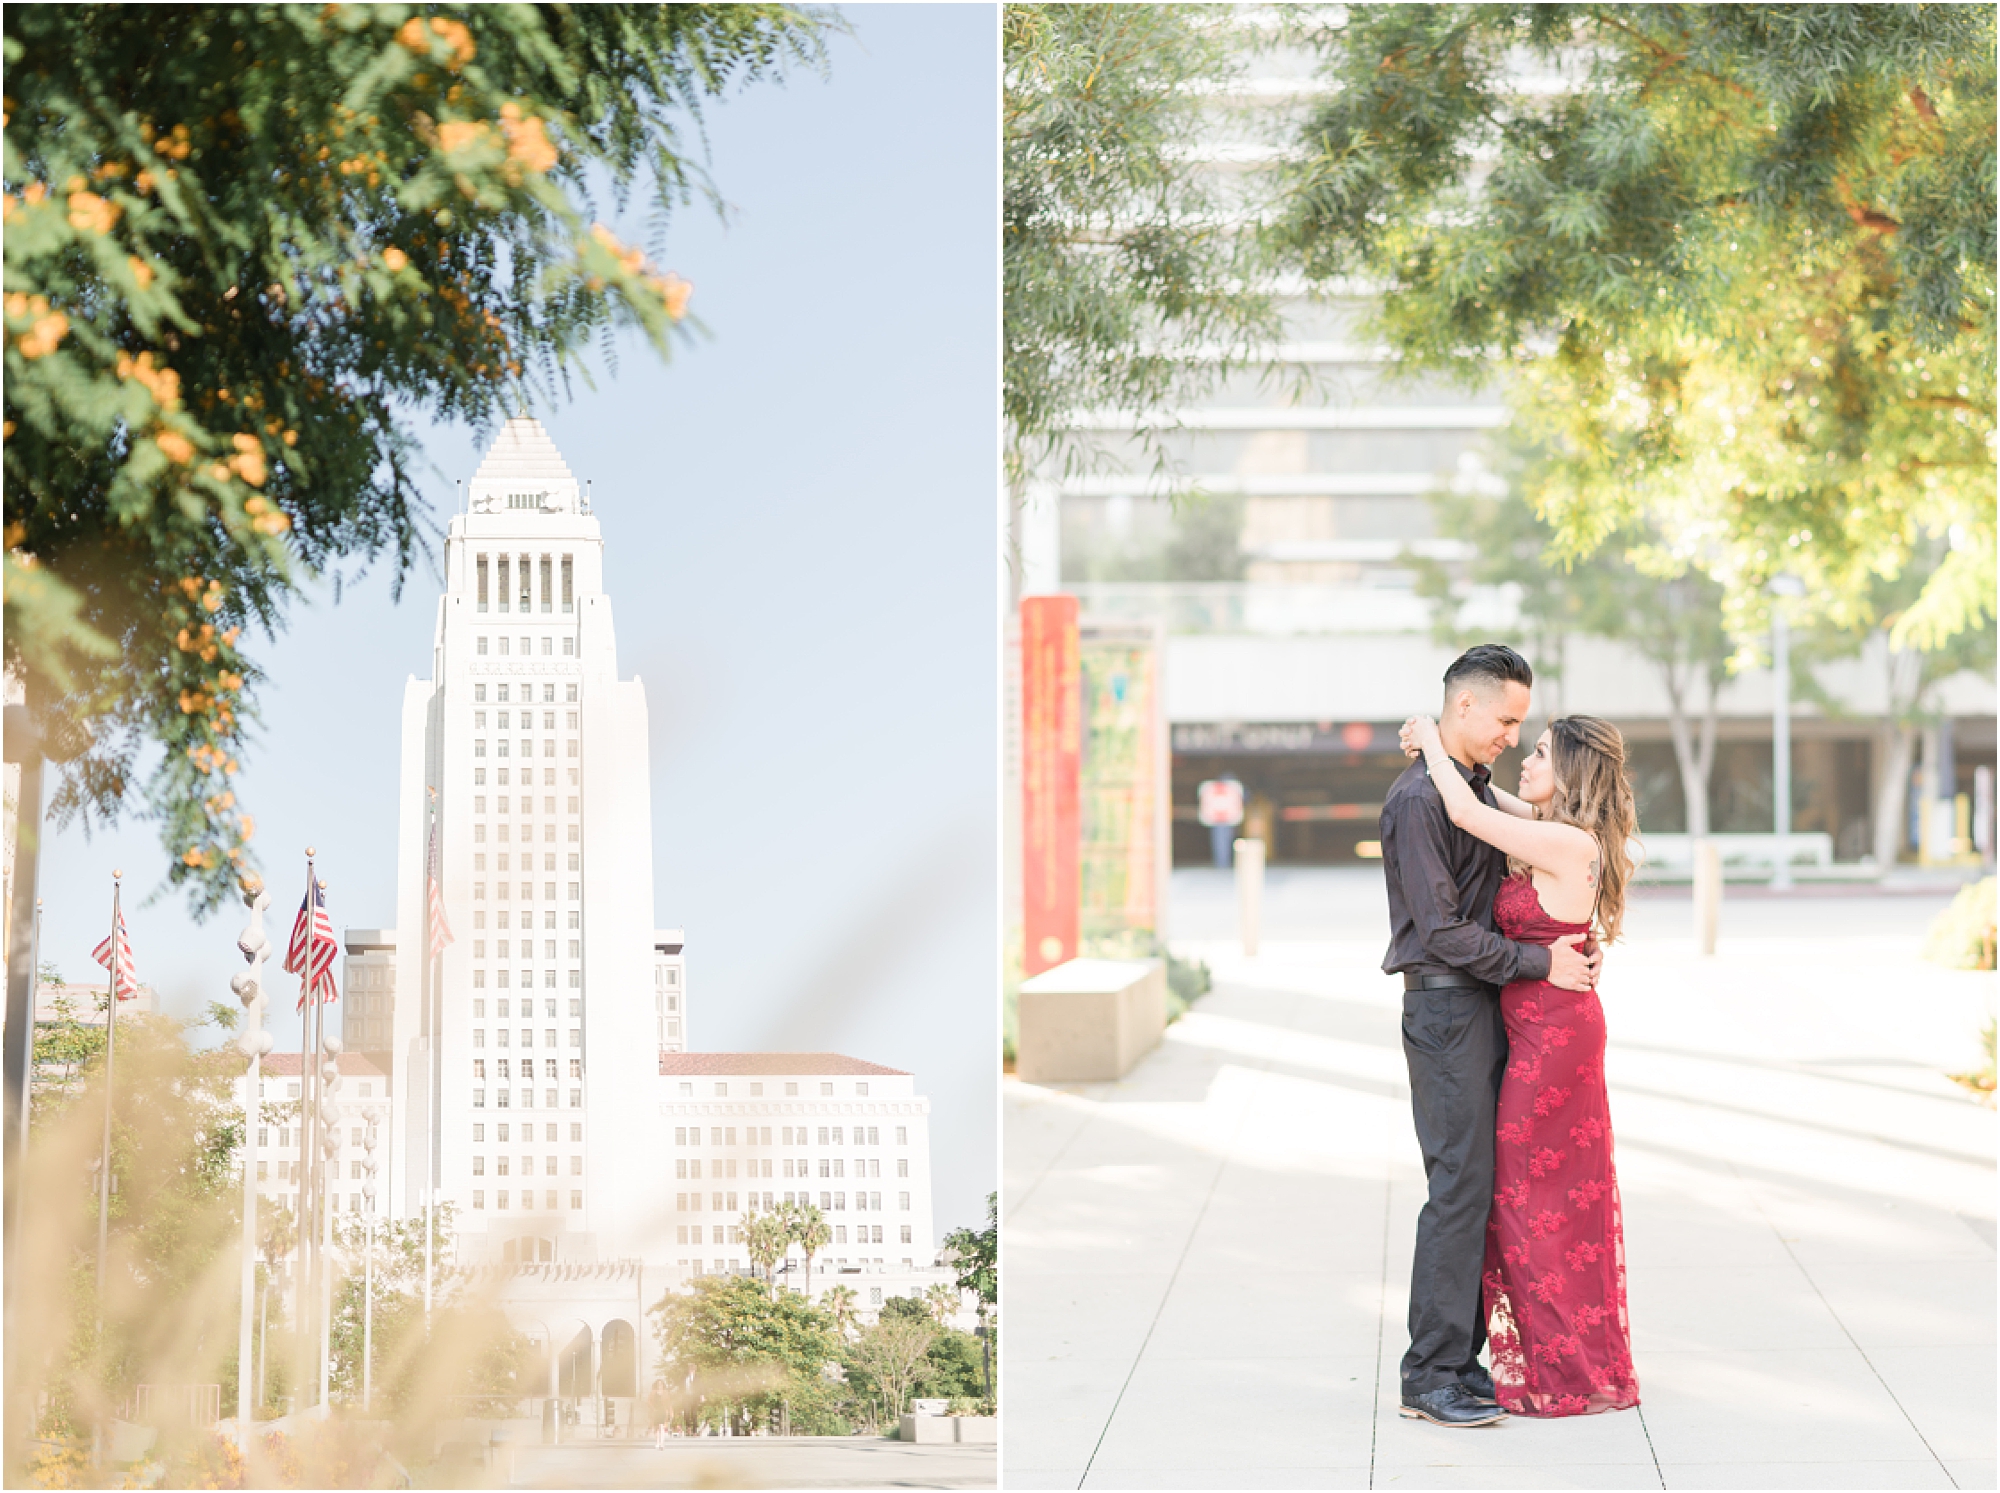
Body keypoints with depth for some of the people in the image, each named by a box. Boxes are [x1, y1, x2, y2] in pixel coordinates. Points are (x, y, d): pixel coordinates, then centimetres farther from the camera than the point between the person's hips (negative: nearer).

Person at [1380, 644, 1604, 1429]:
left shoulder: (1478, 789, 16)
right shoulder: (1418, 798, -15)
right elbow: (1442, 930, -19)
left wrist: (1571, 946, 8)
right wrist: (1540, 962, -15)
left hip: (1487, 1004, 9)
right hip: (1445, 1007, -9)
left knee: (1480, 1185, 9)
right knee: (1459, 1186, -9)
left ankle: (1462, 1357, 14)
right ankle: (1430, 1376, -5)